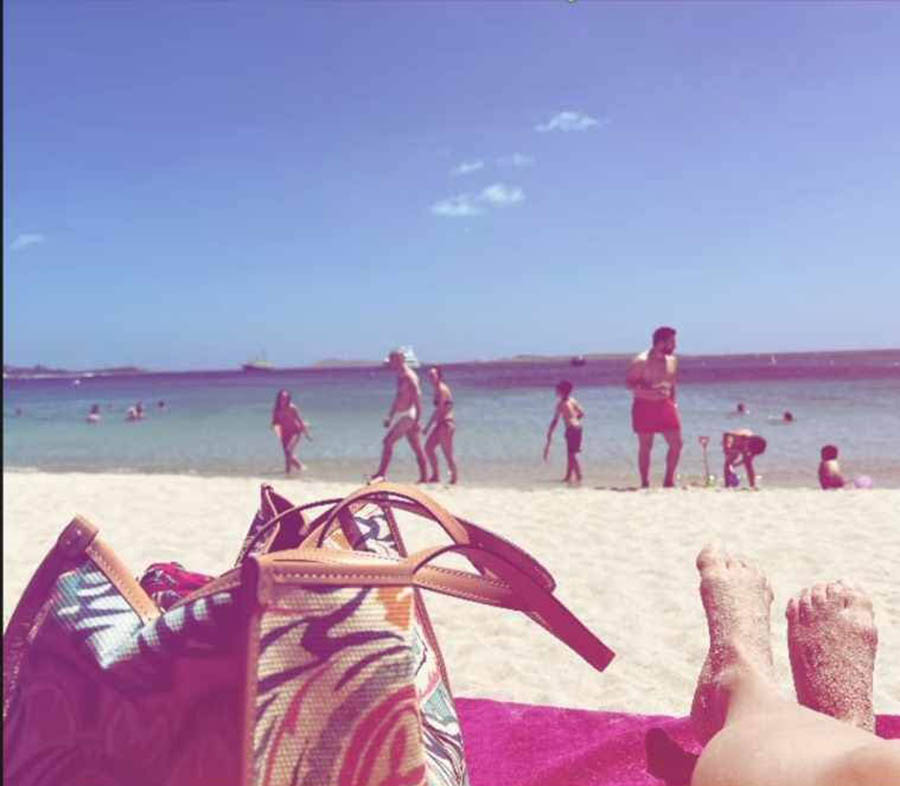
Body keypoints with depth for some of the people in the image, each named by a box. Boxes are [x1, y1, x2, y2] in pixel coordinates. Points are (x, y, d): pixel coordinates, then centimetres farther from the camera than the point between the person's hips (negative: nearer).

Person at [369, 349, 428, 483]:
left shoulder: (409, 377, -15)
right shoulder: (401, 376, 16)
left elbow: (417, 398, -20)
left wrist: (416, 420, -24)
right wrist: (390, 416, 26)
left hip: (406, 416, -10)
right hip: (401, 415, 10)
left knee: (388, 441, -12)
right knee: (416, 447, 10)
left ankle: (381, 474, -10)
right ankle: (424, 477, 13)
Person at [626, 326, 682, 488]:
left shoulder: (672, 360, 10)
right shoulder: (641, 361, -11)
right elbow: (629, 382, -13)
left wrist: (673, 402, 11)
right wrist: (650, 391, -25)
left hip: (665, 405, 6)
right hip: (645, 406, -6)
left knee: (676, 444, -1)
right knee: (645, 447, 1)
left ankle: (669, 480, 13)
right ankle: (645, 483, 11)